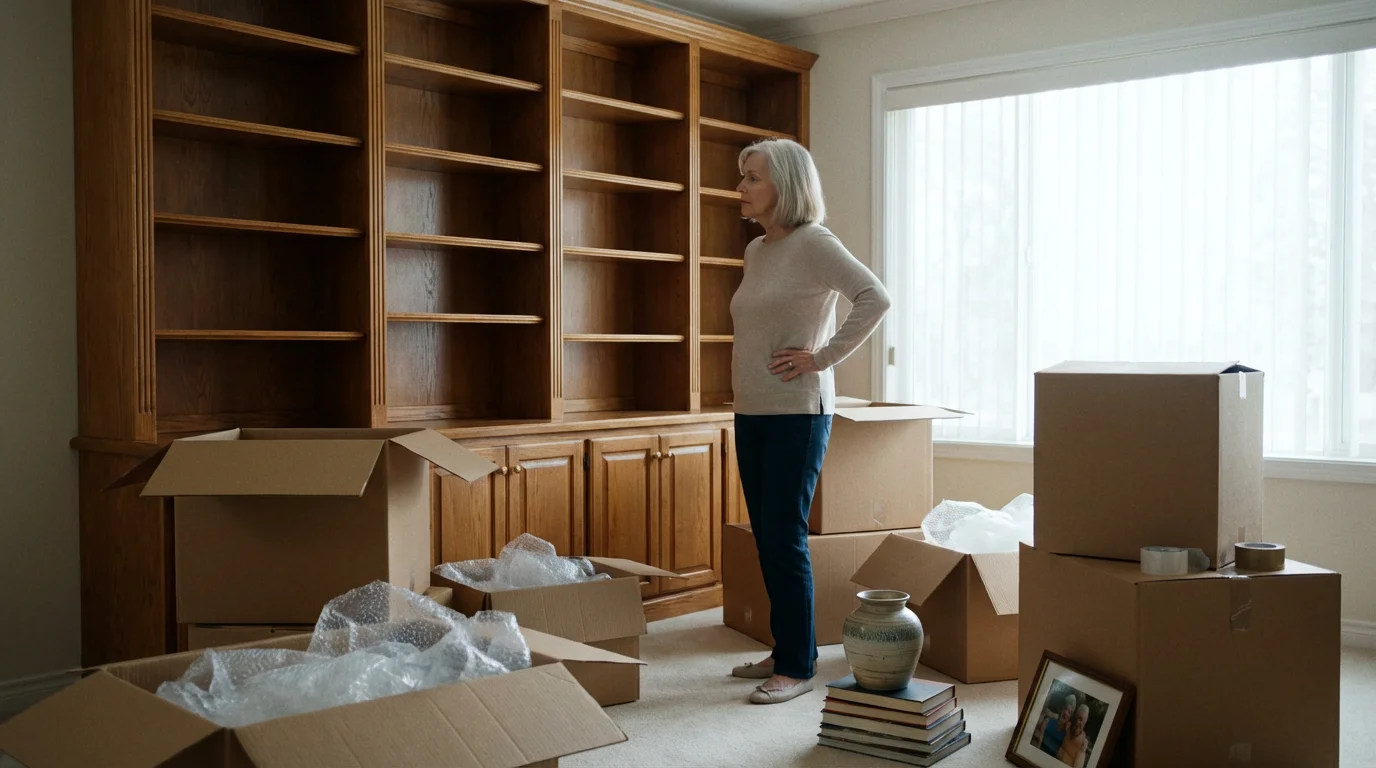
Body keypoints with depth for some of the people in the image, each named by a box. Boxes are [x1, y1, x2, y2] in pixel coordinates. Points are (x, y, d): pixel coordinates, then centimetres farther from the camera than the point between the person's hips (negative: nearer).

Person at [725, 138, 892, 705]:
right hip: (750, 411, 8)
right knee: (766, 537, 12)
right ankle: (784, 651, 23)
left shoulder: (813, 243, -11)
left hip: (796, 413, -8)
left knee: (785, 539, -5)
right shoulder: (756, 250, 14)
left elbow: (875, 298, -21)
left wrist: (824, 358, -18)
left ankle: (797, 667, 5)